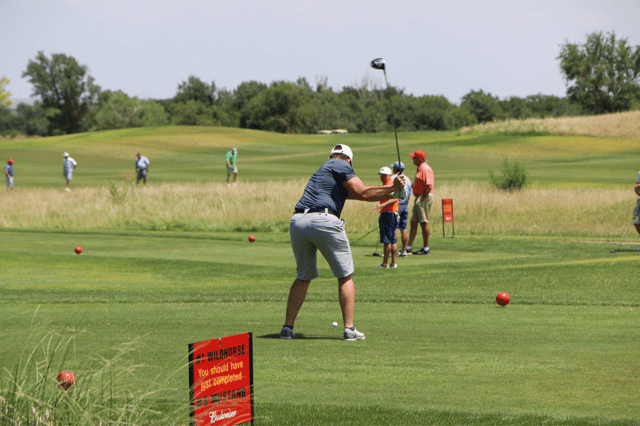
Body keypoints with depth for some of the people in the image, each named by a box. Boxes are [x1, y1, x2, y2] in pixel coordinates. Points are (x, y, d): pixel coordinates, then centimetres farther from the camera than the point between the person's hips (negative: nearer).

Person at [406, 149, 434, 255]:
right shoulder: (419, 168, 17)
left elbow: (429, 186, -23)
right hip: (419, 198, 11)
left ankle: (426, 248, -1)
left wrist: (422, 198, -20)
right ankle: (409, 247, 12)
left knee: (424, 223, -6)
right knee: (413, 222, 10)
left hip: (424, 198, -11)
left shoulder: (425, 169, -15)